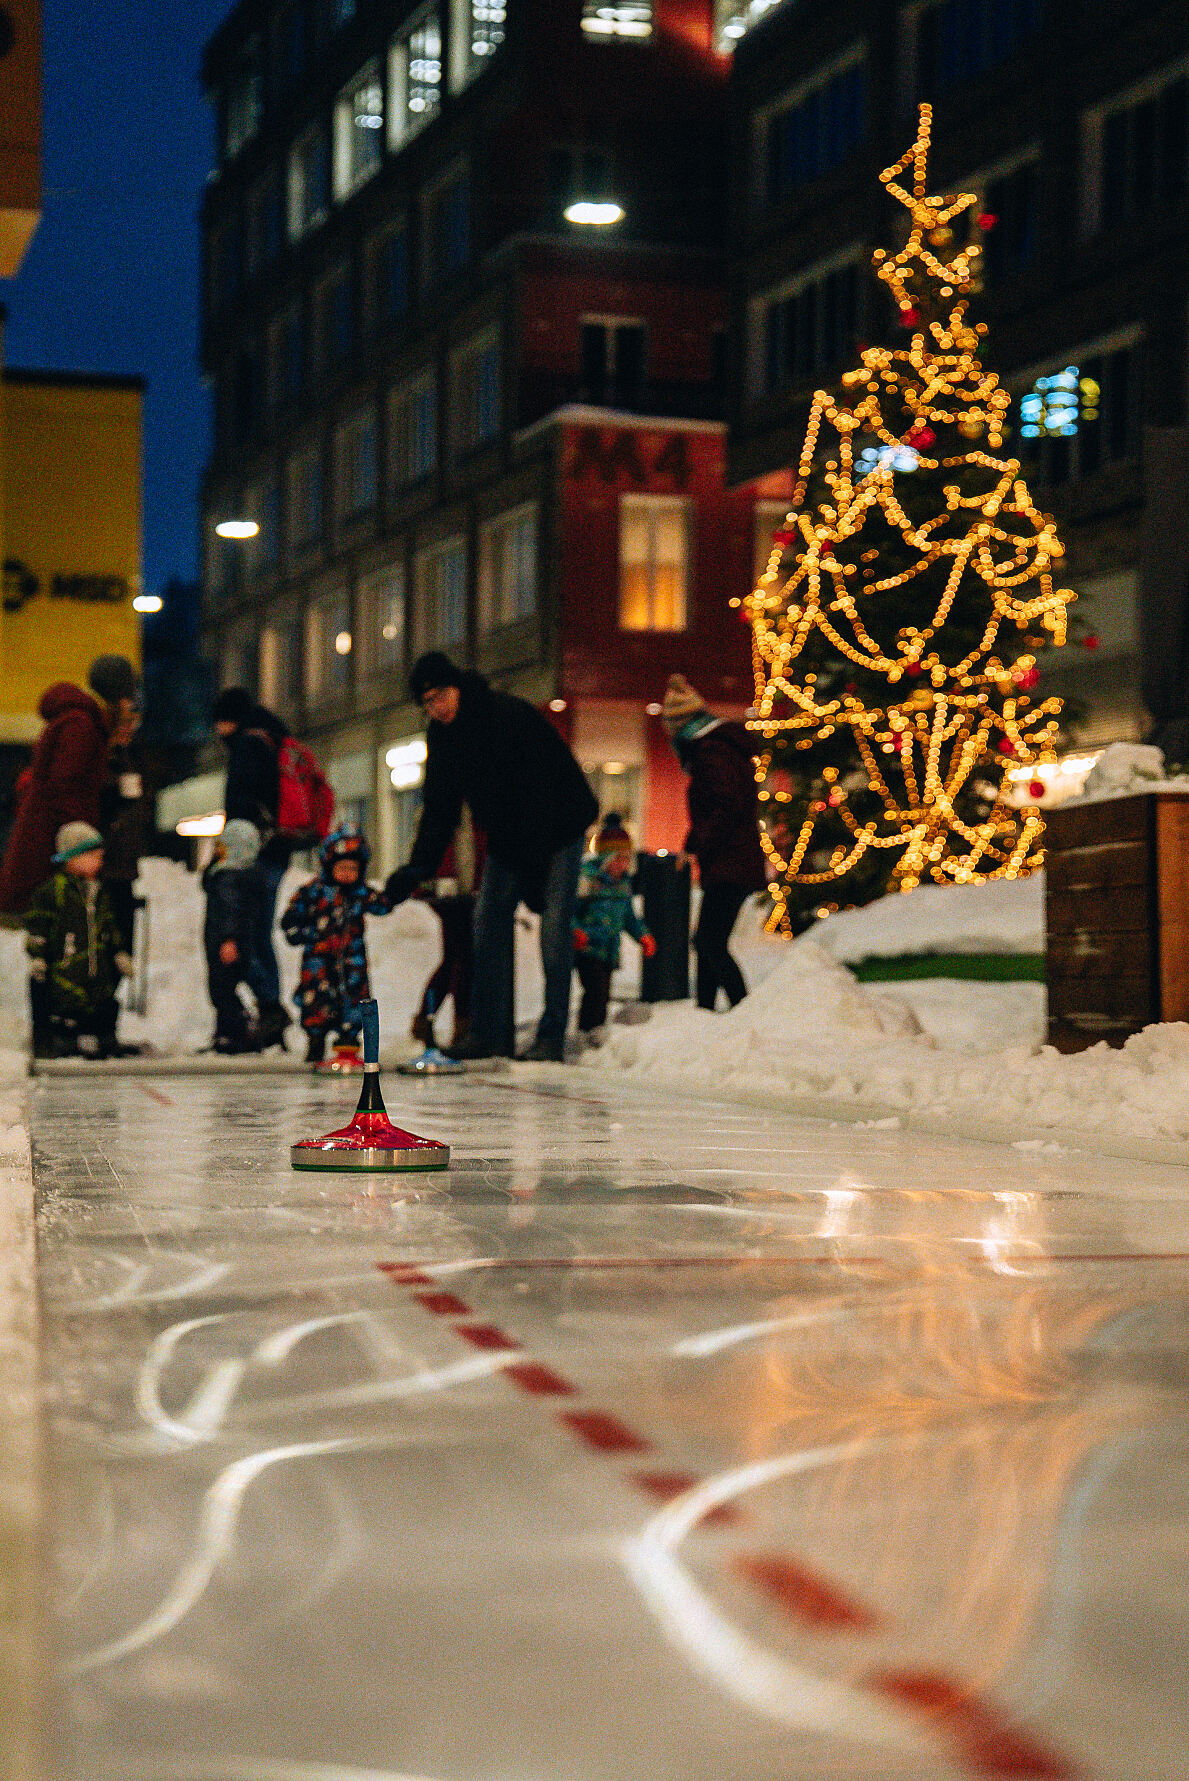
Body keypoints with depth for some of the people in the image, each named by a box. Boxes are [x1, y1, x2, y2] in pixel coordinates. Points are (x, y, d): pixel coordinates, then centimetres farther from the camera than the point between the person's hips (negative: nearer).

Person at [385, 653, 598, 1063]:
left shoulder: (512, 715, -27)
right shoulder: (441, 736, -4)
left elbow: (541, 794, -28)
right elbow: (440, 806, -1)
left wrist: (532, 866, -30)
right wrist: (420, 865, -15)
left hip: (558, 828, -7)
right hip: (507, 838, 7)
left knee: (554, 926, -13)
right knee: (489, 921, 0)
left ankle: (552, 1036, -10)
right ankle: (491, 1032, 4)